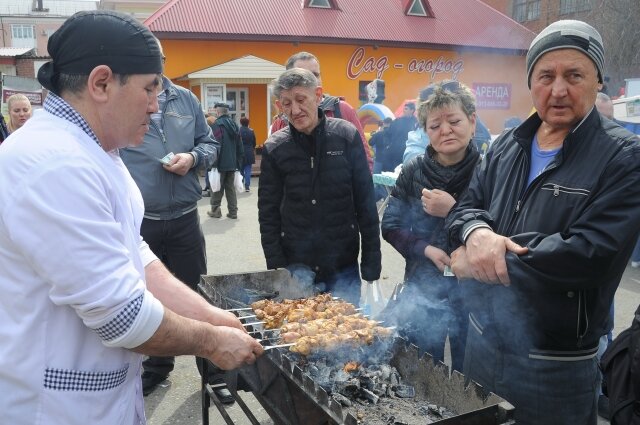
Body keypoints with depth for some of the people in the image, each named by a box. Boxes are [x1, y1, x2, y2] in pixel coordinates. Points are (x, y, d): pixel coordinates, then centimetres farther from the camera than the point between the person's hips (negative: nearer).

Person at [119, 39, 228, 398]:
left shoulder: (186, 99, 7)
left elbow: (210, 144, 13)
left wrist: (193, 157, -10)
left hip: (185, 219, 2)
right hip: (136, 221, -2)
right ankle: (156, 366, 35)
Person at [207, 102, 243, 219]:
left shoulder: (216, 125, -13)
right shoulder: (234, 125, 10)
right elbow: (239, 146, 13)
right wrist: (239, 162, 16)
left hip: (220, 163, -6)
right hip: (232, 163, 6)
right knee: (230, 187, 10)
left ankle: (215, 210, 11)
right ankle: (233, 212, 9)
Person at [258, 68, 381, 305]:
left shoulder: (347, 136, -4)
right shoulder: (274, 148, -2)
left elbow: (366, 203, -1)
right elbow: (268, 214, 3)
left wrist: (372, 261, -2)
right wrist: (276, 268, -2)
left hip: (343, 267, 0)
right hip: (296, 268, 1)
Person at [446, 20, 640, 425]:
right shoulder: (508, 144, 6)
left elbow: (593, 253, -24)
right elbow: (467, 206, 7)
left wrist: (480, 262, -22)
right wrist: (477, 232, -19)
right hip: (483, 339, 6)